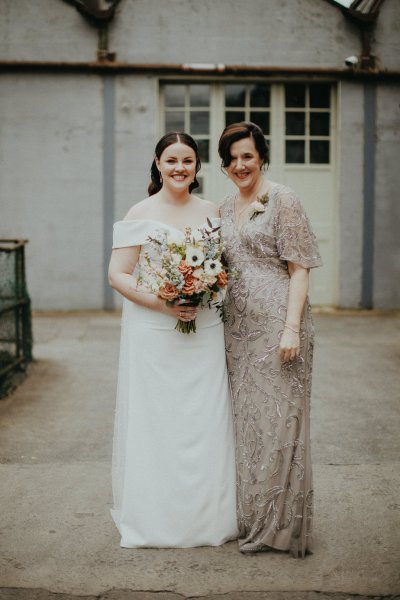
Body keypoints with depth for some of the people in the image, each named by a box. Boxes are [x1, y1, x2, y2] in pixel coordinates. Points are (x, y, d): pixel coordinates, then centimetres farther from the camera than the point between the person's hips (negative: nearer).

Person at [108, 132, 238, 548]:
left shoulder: (211, 212, 10)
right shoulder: (140, 214, -2)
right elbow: (117, 274, -5)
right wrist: (162, 303, -18)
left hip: (205, 332, 3)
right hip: (153, 335, -3)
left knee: (205, 424, 5)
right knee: (154, 423, 2)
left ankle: (208, 518, 19)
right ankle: (153, 520, 15)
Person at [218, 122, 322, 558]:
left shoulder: (281, 200, -6)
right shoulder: (225, 209, 14)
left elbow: (300, 269, -10)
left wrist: (292, 328, -17)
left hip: (276, 323, -7)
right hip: (239, 326, 7)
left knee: (278, 418, -1)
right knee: (247, 419, 13)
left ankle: (280, 525, 11)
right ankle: (252, 518, 26)